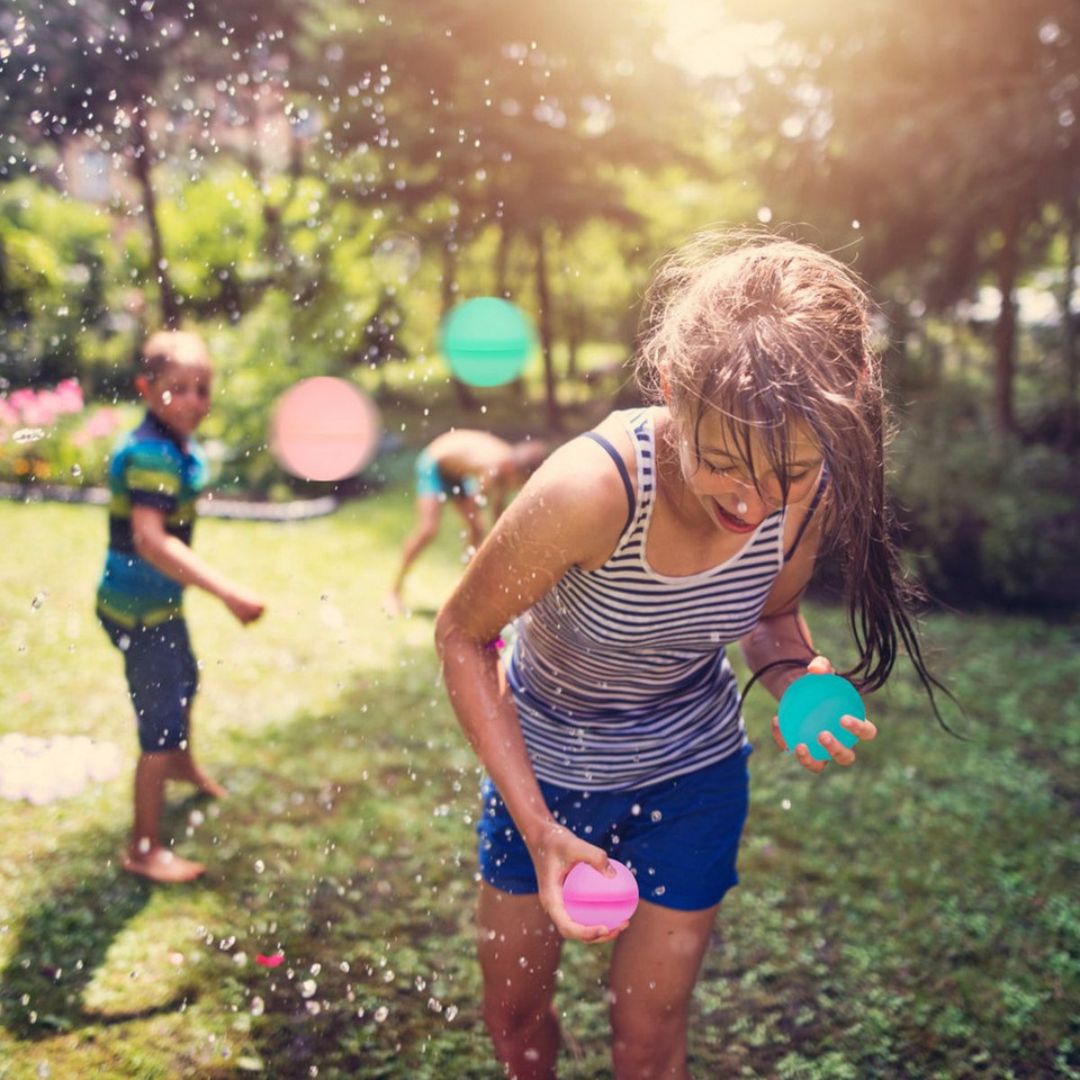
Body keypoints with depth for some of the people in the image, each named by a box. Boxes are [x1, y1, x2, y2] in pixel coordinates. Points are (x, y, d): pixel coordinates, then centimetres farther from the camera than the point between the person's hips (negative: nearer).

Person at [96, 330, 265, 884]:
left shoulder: (178, 447, 3)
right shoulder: (150, 454, -28)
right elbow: (150, 540, -41)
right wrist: (228, 592, -47)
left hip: (158, 603, 10)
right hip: (139, 610, -10)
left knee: (184, 681, 32)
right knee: (162, 727, -6)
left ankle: (182, 763, 60)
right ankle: (144, 850, 7)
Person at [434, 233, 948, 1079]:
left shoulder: (811, 493, -25)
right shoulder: (592, 489, -38)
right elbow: (462, 635, -23)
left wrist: (799, 681, -25)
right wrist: (537, 826, -27)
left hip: (690, 777, 2)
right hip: (542, 763, -1)